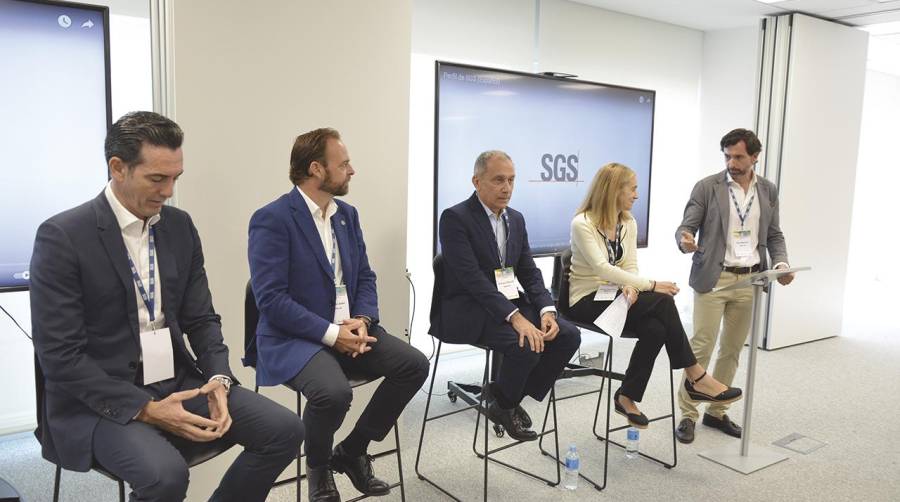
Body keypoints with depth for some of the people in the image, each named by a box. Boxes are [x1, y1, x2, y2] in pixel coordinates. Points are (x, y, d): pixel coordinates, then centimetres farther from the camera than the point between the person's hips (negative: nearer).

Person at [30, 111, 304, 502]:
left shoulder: (180, 226, 5)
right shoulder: (61, 236, -12)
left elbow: (201, 319, 8)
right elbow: (59, 355, -15)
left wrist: (219, 379, -11)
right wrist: (145, 409, -20)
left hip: (178, 385, 5)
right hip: (101, 402, -5)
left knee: (285, 429, -9)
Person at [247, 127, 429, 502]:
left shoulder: (348, 214, 10)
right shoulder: (272, 219, -13)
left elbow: (365, 277, 12)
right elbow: (271, 299, -19)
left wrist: (361, 320, -9)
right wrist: (332, 333, -22)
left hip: (348, 329, 7)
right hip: (294, 337, -7)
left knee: (414, 364, -11)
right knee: (334, 391, -34)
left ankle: (352, 451, 8)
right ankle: (319, 467, 2)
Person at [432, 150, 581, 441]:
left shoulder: (516, 219, 11)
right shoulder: (455, 218, -13)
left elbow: (529, 272, 10)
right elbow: (472, 277, -23)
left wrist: (546, 310, -9)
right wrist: (515, 317, -30)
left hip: (509, 302, 8)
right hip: (466, 308, -8)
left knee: (568, 336, -9)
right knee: (526, 345, -29)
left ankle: (509, 397, 8)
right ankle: (502, 404, 2)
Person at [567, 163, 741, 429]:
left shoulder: (629, 223, 8)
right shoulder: (582, 223, -15)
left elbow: (630, 266, 3)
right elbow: (603, 268, -24)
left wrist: (631, 288, -21)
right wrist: (650, 285, -28)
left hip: (614, 295, 7)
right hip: (587, 301, -7)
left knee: (655, 329, -27)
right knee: (663, 302, -25)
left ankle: (627, 397, -12)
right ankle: (695, 378, -16)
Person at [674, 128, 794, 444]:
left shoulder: (768, 191, 8)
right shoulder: (707, 187, -5)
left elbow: (774, 234, 13)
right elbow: (685, 227, -7)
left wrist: (781, 263, -6)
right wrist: (685, 241, -31)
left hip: (750, 279, 4)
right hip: (713, 277, -4)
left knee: (732, 350, 11)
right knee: (701, 347, -4)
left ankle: (716, 412, 24)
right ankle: (687, 415, 7)